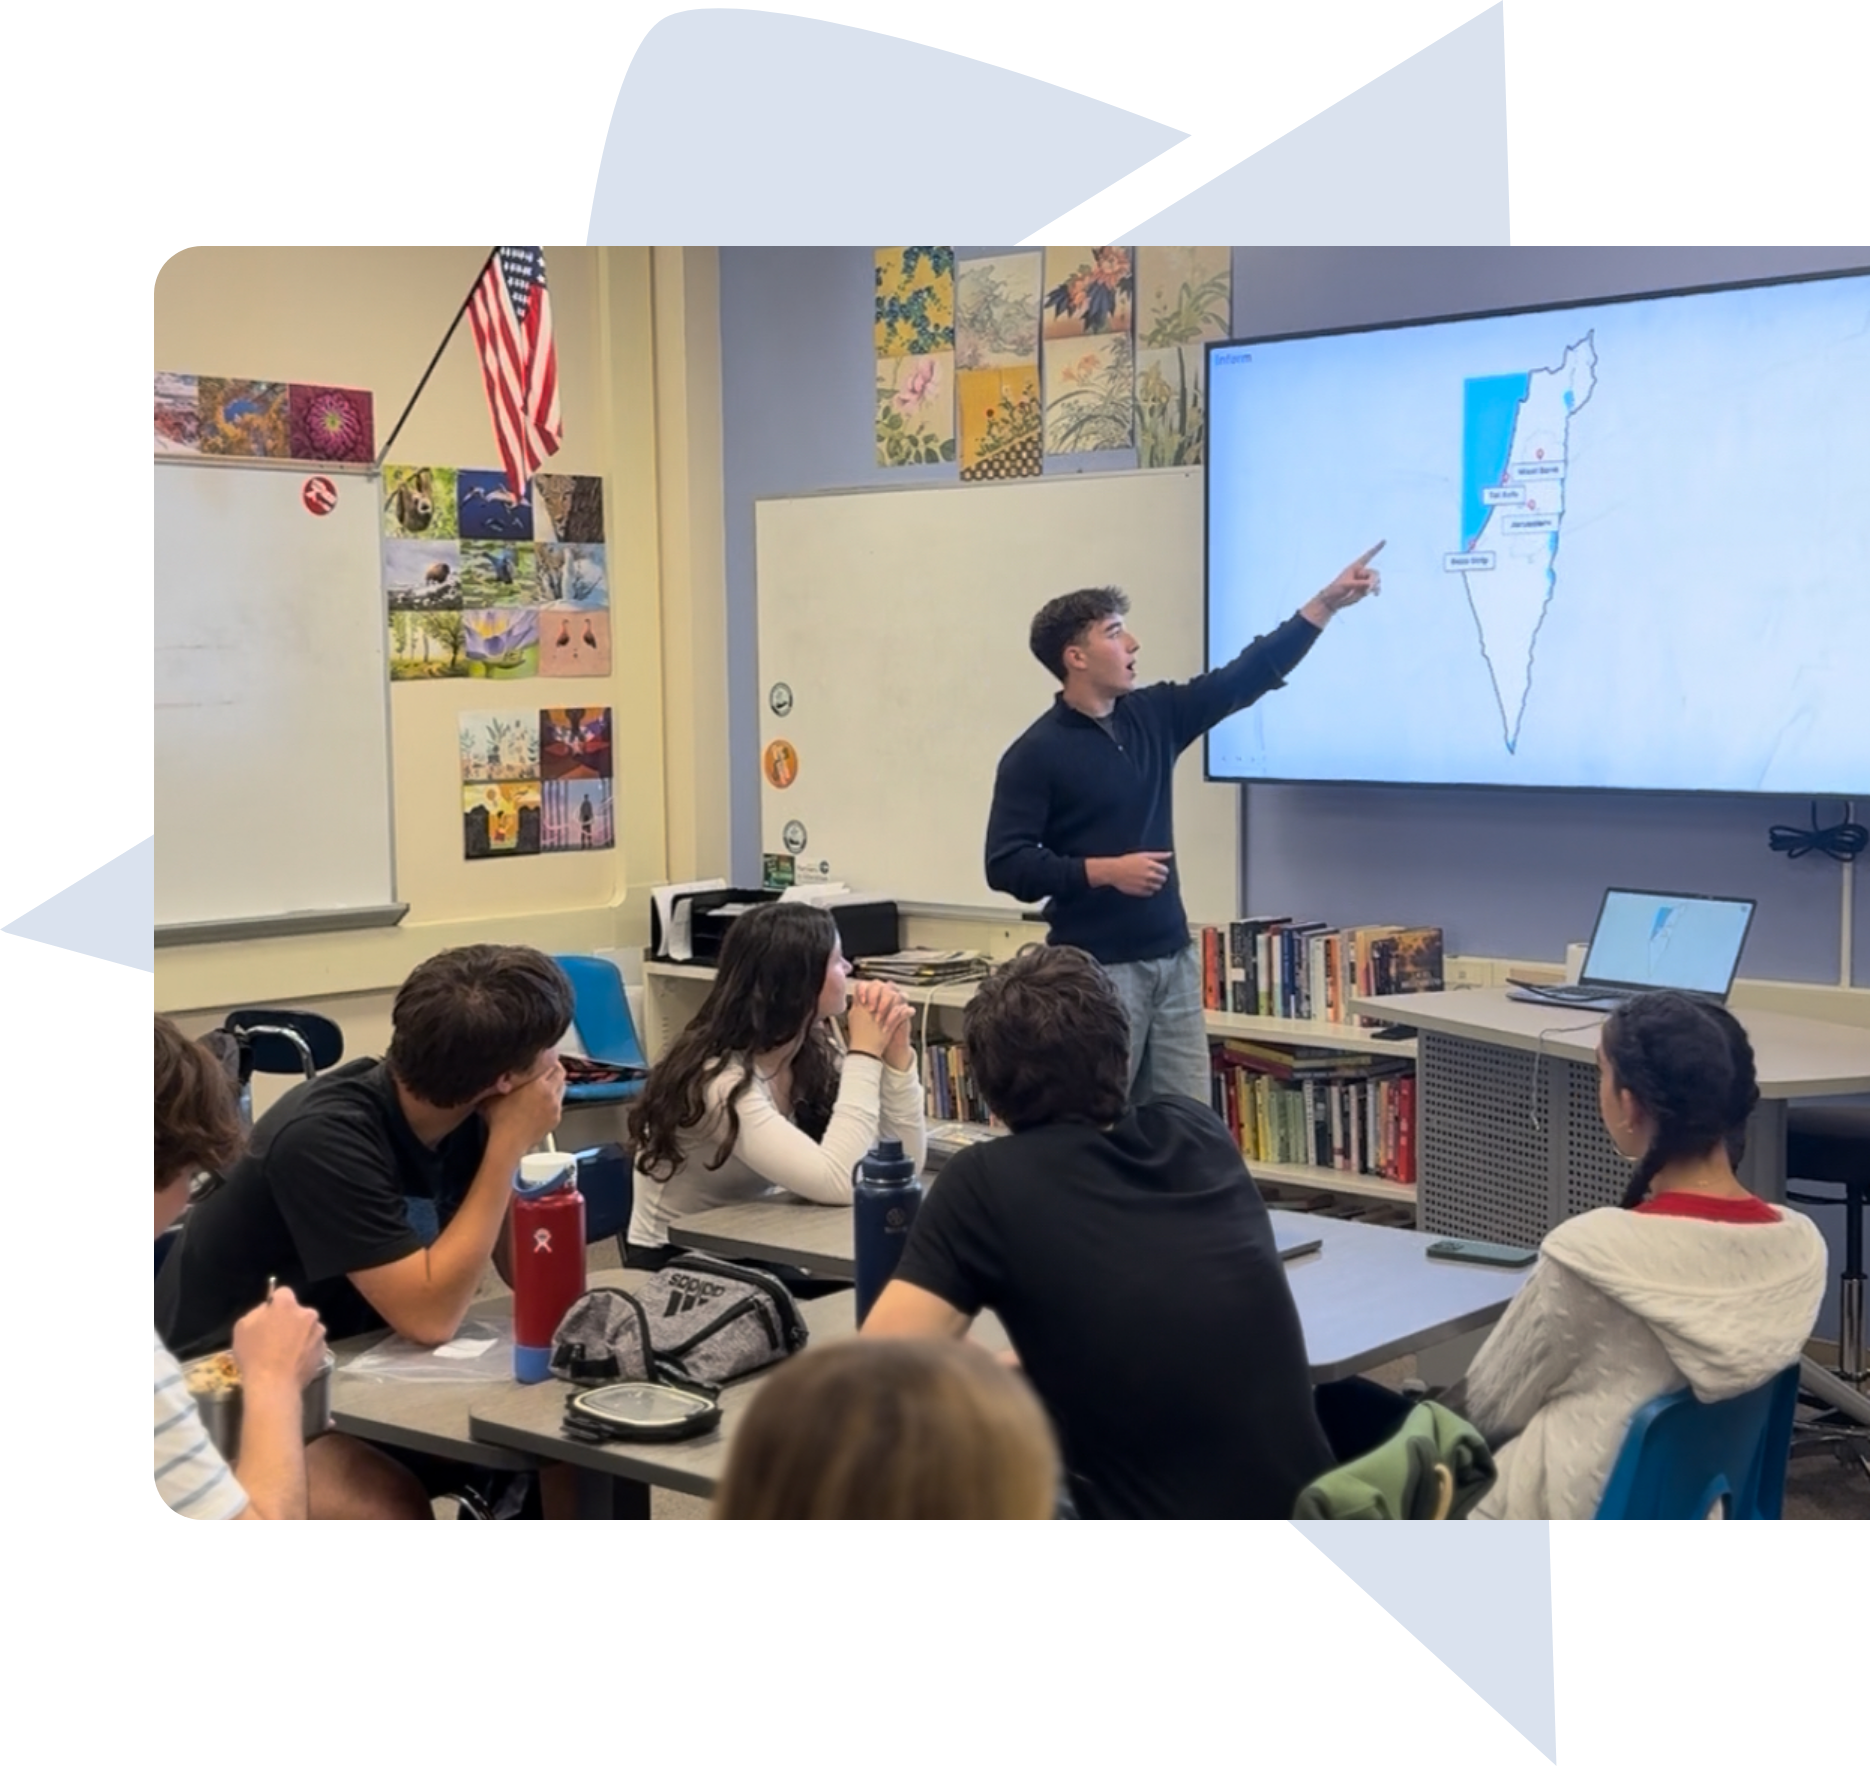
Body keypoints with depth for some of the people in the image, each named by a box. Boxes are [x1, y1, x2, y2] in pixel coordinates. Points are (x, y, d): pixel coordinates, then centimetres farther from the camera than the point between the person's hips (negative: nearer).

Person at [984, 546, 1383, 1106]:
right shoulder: (1035, 754, -9)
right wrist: (1104, 871, -19)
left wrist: (1326, 603, 7)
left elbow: (1246, 677, 11)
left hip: (1173, 959, 6)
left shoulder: (1154, 716, 9)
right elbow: (1006, 865, -13)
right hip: (1097, 970, -6)